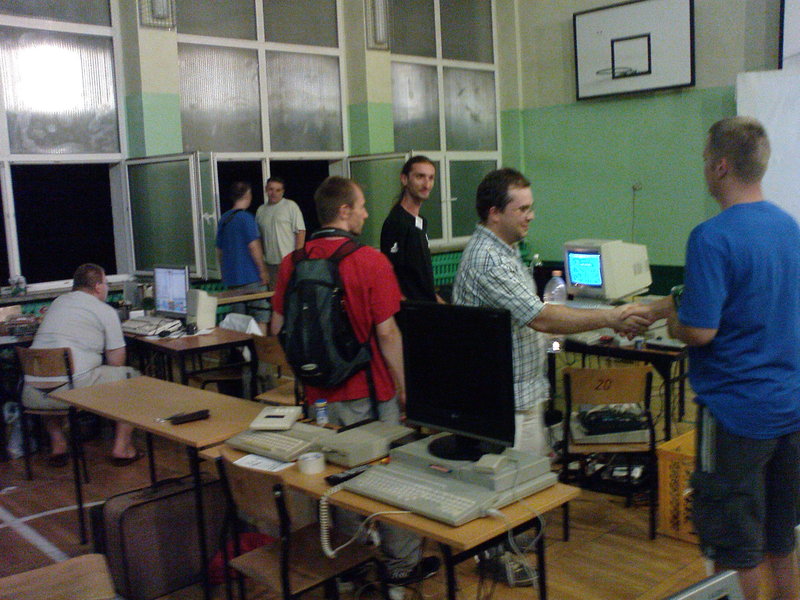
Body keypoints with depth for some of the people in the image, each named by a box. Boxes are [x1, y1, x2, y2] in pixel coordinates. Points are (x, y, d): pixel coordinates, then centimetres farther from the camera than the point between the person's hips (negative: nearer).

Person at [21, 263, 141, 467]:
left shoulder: (57, 302, 23)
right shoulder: (105, 311, 5)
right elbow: (116, 363, 6)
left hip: (32, 396, 6)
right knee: (132, 376, 13)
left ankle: (57, 444, 32)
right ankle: (122, 447, 13)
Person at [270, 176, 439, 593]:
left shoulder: (292, 262, -1)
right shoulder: (370, 261, -15)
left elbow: (277, 328, 5)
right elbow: (387, 333, -15)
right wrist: (404, 388, -4)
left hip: (319, 393, 5)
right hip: (370, 392, -4)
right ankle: (402, 564, 25)